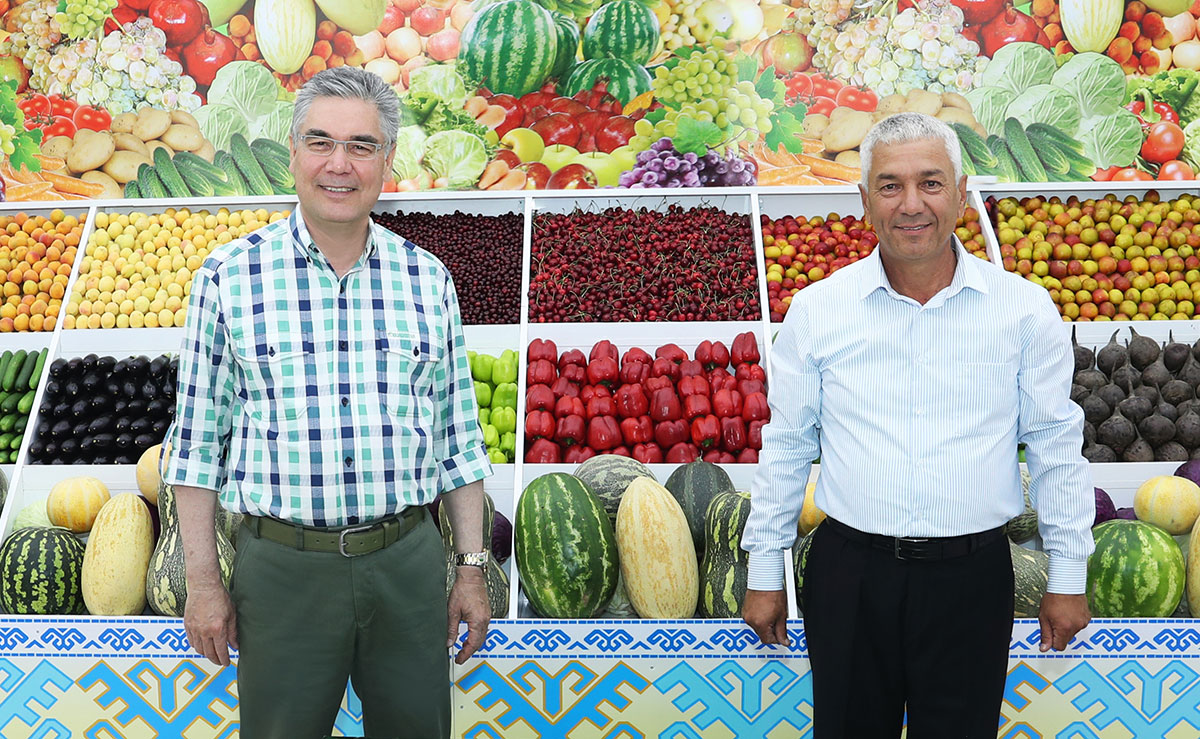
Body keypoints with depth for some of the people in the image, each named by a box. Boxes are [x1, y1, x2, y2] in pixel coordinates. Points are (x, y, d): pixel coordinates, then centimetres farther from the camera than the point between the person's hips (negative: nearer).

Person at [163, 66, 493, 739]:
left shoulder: (428, 280, 3)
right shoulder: (230, 277, -2)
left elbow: (459, 437, 6)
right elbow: (198, 440, 1)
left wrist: (473, 567, 5)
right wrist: (204, 580, -1)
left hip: (408, 563, 2)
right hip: (282, 567, -1)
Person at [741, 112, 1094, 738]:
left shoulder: (1025, 310, -2)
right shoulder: (817, 309, -2)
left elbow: (1056, 446, 6)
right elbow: (786, 446, 4)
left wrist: (1068, 576, 8)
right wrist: (765, 574, 7)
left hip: (972, 576, 0)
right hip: (848, 574, 1)